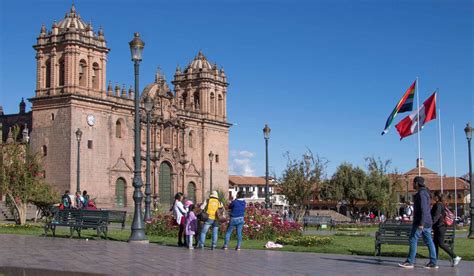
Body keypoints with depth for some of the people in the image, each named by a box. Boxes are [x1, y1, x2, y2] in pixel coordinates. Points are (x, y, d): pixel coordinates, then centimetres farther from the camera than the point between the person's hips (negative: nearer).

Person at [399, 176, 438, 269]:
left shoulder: (421, 193, -14)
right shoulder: (425, 193, 18)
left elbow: (423, 209, -22)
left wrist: (421, 223, -26)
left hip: (420, 222, -10)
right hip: (427, 222, 10)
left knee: (413, 240, -5)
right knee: (429, 241, 5)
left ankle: (410, 262, -2)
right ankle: (433, 262, 3)